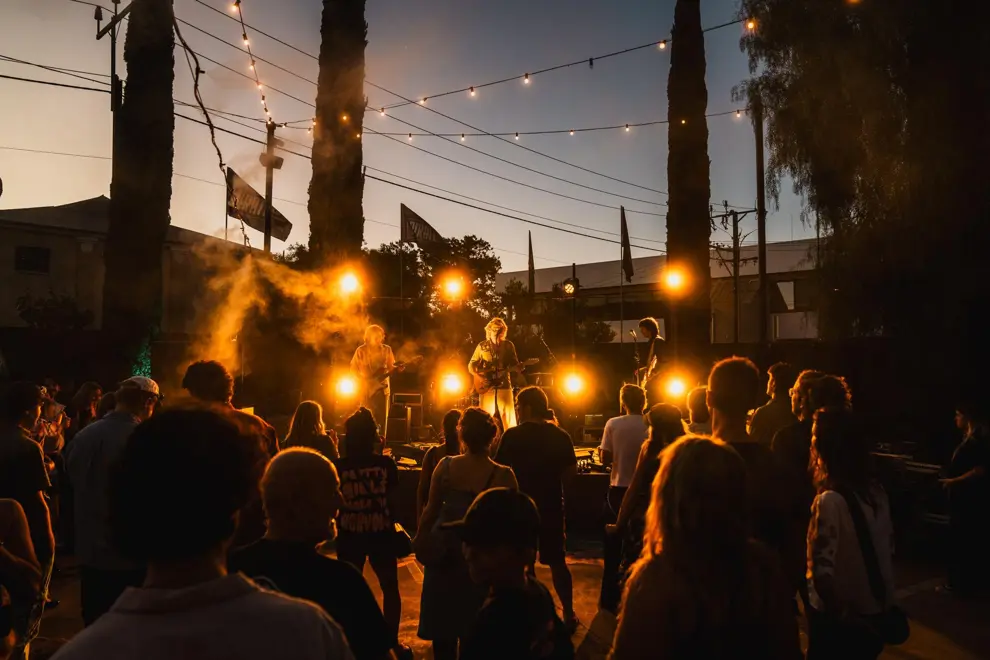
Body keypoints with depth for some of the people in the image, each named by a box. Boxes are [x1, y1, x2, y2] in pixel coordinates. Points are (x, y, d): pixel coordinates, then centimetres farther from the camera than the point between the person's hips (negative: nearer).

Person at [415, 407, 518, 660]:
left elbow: (431, 509, -3)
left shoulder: (445, 465, -12)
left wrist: (419, 539, 13)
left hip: (445, 550, 2)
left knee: (443, 620, 17)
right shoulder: (503, 475, -19)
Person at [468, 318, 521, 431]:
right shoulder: (482, 346, 3)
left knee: (508, 419, -3)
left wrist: (518, 367, -15)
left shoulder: (508, 345, 5)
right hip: (487, 386, 0)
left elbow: (515, 364, 8)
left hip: (504, 385, 0)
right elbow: (471, 365, 8)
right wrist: (479, 376, -9)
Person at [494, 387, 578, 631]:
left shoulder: (512, 436, -12)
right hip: (551, 507, 2)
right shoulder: (560, 436, -4)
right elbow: (571, 472, 0)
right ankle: (569, 615, 20)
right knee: (557, 561, 15)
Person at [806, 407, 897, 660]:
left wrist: (839, 611, -11)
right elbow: (889, 550, 6)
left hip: (840, 620, -6)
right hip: (877, 615, 6)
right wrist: (883, 601, 18)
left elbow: (822, 571, -28)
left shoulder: (830, 501, -25)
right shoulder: (876, 492, -3)